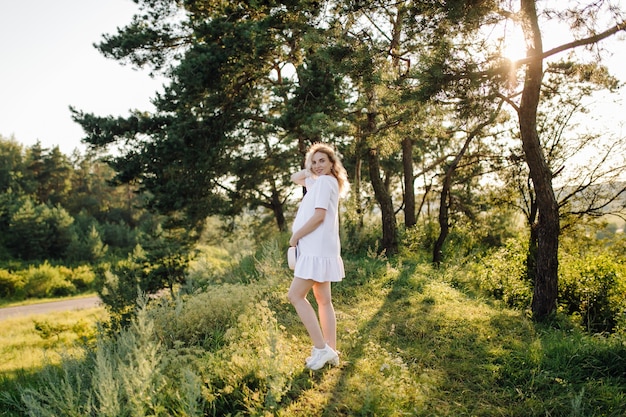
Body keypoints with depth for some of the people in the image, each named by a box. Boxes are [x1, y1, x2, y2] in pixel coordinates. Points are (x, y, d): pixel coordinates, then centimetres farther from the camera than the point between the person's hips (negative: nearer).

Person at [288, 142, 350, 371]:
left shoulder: (324, 181, -10)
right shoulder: (318, 181, 19)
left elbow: (319, 215, -19)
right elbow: (295, 178, 31)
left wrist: (295, 236, -11)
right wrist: (308, 170, 13)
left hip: (317, 249, -10)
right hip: (319, 249, 10)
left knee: (295, 295, -9)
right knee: (323, 300, 9)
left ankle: (321, 349, -8)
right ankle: (330, 351, 13)